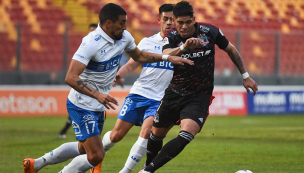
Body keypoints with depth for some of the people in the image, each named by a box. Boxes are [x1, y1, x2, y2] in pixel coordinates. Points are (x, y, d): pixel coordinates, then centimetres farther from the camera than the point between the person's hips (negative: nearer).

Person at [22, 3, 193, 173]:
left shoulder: (124, 37, -1)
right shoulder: (92, 43, -26)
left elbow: (139, 56, 22)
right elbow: (71, 77, -32)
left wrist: (167, 57, 11)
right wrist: (97, 94, -43)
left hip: (98, 107, 9)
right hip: (82, 106, -9)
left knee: (83, 148, 24)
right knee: (96, 156, -14)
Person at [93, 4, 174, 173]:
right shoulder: (147, 42, 9)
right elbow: (131, 65, 14)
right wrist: (117, 75, -7)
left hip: (159, 100, -2)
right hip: (139, 94, 2)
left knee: (146, 133, -22)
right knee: (116, 135, 1)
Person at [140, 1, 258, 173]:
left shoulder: (210, 31, -12)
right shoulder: (171, 36, -13)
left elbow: (231, 50, 5)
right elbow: (166, 55, -36)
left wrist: (245, 76, 9)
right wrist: (184, 47, -56)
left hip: (199, 96, -2)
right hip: (175, 93, 2)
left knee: (186, 136, -23)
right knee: (157, 133, 15)